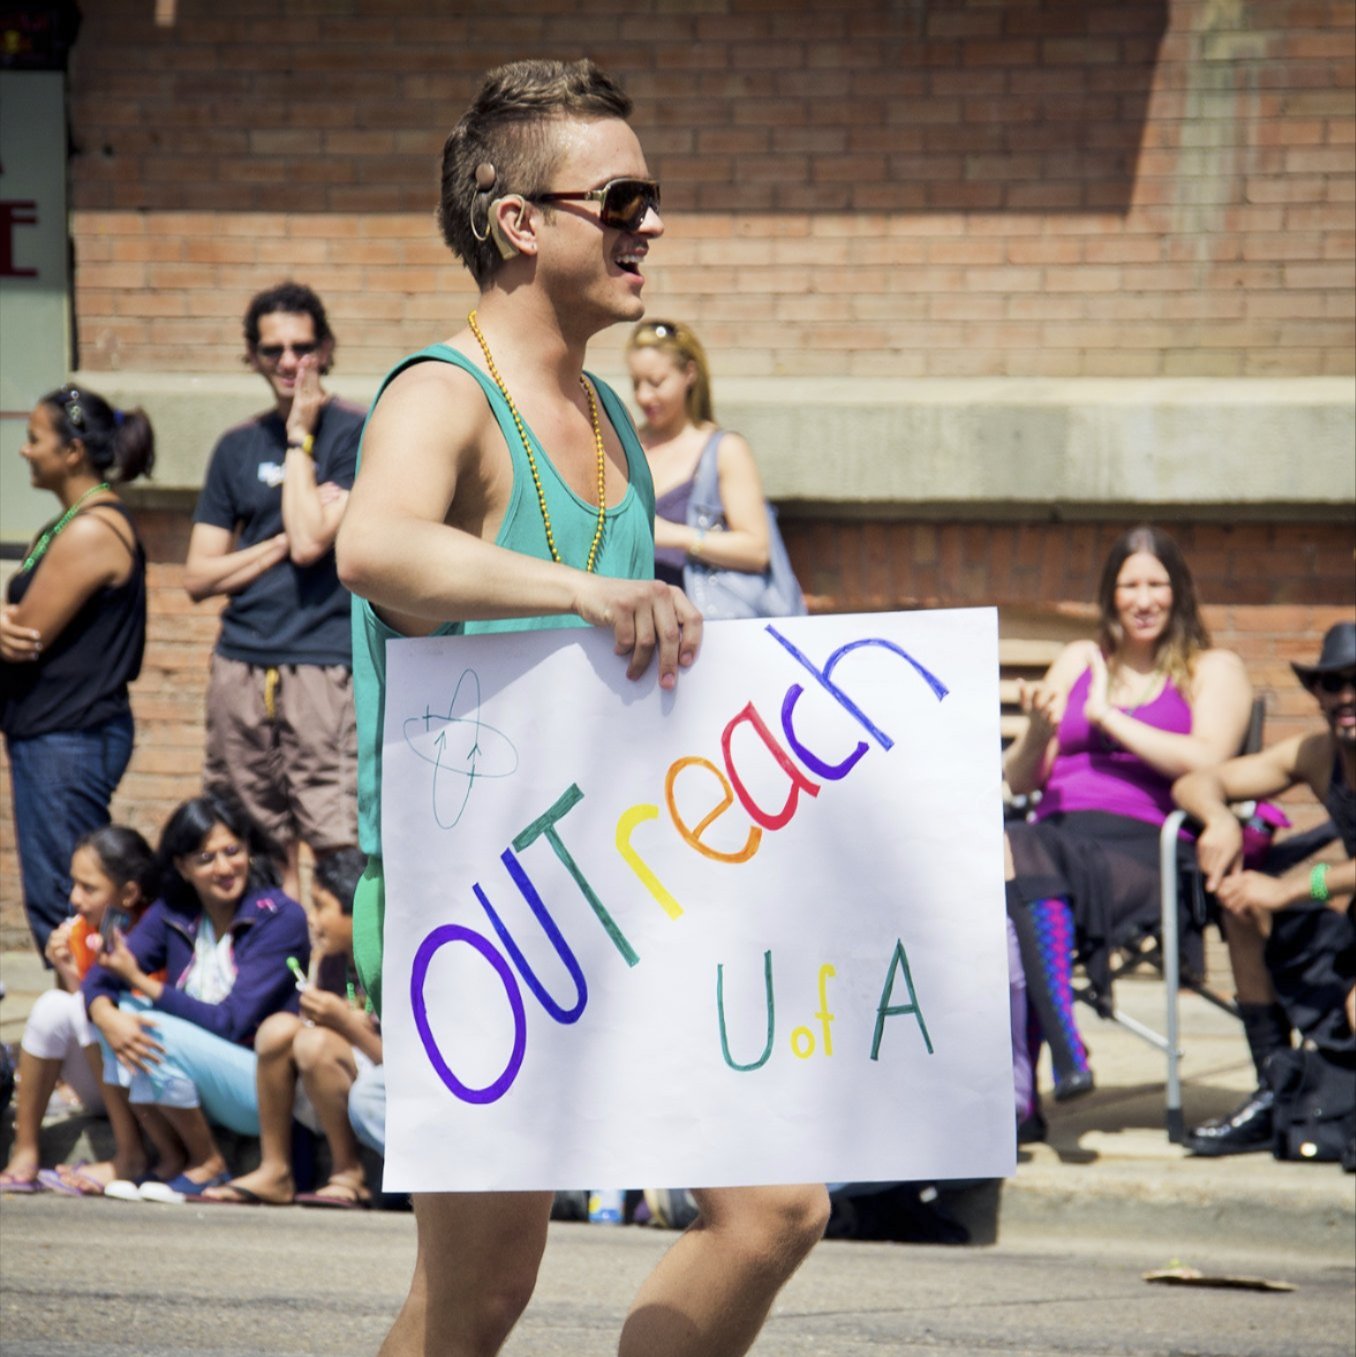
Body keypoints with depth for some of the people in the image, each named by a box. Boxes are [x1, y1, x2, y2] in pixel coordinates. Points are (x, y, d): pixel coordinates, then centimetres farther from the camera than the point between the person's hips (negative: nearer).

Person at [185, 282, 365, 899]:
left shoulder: (356, 433, 0)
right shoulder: (238, 447, 14)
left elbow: (310, 543, -13)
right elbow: (199, 577, 11)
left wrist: (301, 436, -6)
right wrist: (282, 542, -3)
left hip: (325, 668, -5)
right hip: (241, 669, 5)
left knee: (342, 850, -12)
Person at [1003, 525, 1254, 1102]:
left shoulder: (1214, 670, 14)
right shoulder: (1078, 661, 27)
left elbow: (1206, 761, -7)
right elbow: (1020, 780, 21)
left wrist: (1109, 717, -1)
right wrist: (1038, 734, -2)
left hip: (1142, 845, -4)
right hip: (1054, 832, 4)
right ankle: (1065, 1051, -46)